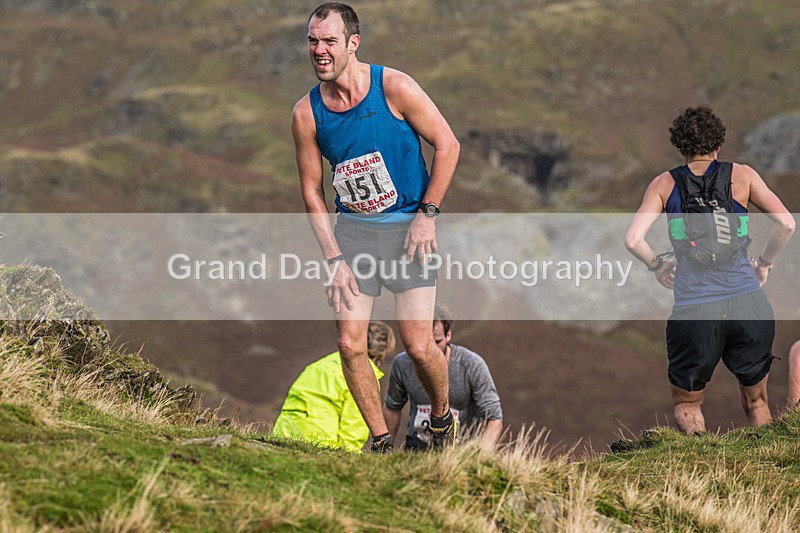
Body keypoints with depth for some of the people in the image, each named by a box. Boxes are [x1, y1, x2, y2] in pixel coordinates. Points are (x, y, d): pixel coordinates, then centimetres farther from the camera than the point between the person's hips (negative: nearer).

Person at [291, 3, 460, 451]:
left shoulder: (395, 88, -13)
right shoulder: (306, 113, -5)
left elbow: (447, 145, -4)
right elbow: (312, 191, 4)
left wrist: (427, 213, -10)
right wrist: (334, 259, -4)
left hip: (408, 227, -3)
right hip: (351, 229, 3)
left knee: (418, 346, -9)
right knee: (350, 345, -8)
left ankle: (442, 419, 20)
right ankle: (382, 442, 8)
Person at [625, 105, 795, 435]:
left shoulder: (665, 184, 5)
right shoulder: (742, 176, 5)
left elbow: (633, 240, -5)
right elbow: (786, 224, -4)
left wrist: (657, 266, 14)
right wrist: (764, 262, 12)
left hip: (693, 310, -1)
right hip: (748, 305, 1)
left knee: (687, 406, 17)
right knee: (757, 403, 20)